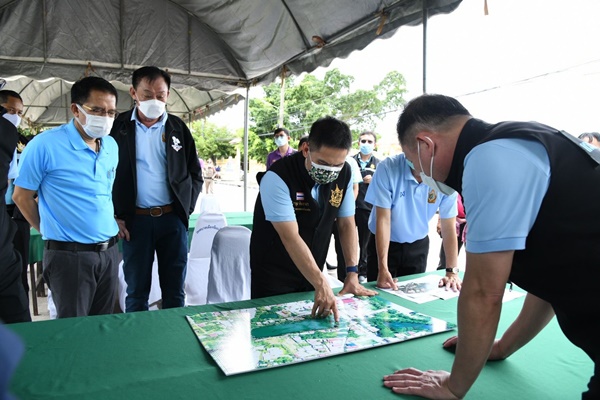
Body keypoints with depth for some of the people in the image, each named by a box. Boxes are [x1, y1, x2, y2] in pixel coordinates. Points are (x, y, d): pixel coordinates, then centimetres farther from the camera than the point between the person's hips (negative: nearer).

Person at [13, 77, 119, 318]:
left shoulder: (112, 146, 6)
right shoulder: (45, 145, -12)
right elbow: (21, 197, -3)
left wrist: (113, 220, 12)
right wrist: (51, 231, 4)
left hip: (110, 251, 6)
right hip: (70, 254, -5)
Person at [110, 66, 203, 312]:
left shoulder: (178, 128, 6)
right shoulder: (119, 127, 2)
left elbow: (195, 174, 11)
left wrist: (186, 208, 1)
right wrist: (114, 217, -2)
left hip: (172, 219, 1)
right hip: (135, 220, -1)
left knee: (174, 291, 10)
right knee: (137, 291, 11)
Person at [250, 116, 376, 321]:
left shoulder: (345, 174, -9)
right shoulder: (277, 178, -26)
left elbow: (347, 223, -2)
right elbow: (290, 237, -31)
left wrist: (352, 273, -8)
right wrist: (321, 284, -36)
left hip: (311, 273, 5)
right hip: (273, 277, -5)